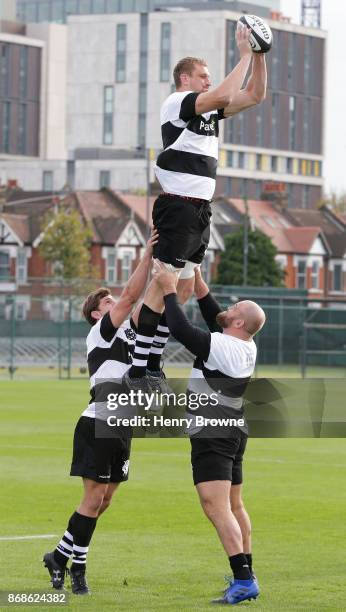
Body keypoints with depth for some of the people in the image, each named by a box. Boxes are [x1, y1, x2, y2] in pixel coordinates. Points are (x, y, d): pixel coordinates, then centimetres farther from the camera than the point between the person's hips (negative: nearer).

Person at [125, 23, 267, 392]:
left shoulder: (208, 110, 18)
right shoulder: (177, 103, -8)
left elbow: (255, 95, 21)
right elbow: (224, 96, -23)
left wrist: (259, 56, 9)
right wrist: (244, 55, -14)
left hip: (199, 210, 10)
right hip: (179, 207, -10)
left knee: (184, 288, 9)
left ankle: (152, 366, 11)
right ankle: (138, 372, -16)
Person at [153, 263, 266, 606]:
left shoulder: (219, 347, -19)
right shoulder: (247, 348, 7)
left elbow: (180, 329, -22)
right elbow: (212, 314, 19)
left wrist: (169, 290, -11)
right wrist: (195, 278, 18)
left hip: (212, 437, -10)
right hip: (234, 432, 10)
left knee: (216, 507, -15)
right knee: (234, 507, 17)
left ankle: (243, 580, -23)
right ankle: (246, 577, 24)